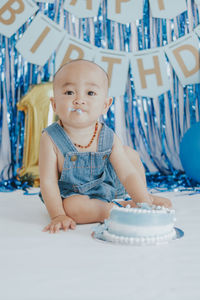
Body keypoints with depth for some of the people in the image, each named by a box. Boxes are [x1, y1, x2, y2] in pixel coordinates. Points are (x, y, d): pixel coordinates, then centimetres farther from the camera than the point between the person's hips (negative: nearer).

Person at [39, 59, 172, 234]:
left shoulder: (109, 138, -15)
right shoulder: (51, 139, -24)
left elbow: (128, 174, -15)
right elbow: (48, 181, -22)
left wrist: (146, 202, -26)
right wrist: (58, 215, -30)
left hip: (109, 189, 4)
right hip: (74, 195, -3)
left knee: (130, 153, -2)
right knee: (72, 206, -36)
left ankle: (142, 198, 17)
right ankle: (124, 207, -17)